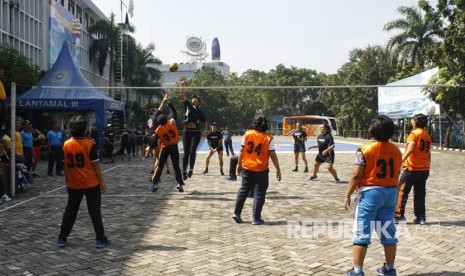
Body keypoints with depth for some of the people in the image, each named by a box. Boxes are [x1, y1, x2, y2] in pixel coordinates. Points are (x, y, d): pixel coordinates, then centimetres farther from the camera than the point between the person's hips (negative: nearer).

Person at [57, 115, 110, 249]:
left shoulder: (66, 144, 0)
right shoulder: (90, 144, -12)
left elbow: (65, 165, 6)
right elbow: (95, 165, -11)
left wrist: (67, 182, 17)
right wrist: (102, 181, -3)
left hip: (73, 184, 4)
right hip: (91, 183, -4)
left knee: (70, 210, 14)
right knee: (95, 211, 4)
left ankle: (62, 239, 18)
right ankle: (100, 239, 8)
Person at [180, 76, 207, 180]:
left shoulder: (200, 111, 8)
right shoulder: (188, 106, 8)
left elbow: (205, 121, 16)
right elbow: (183, 96, -2)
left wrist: (206, 130, 0)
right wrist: (182, 85, -12)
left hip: (196, 132, -1)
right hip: (186, 131, 1)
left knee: (192, 151, -10)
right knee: (186, 152, 1)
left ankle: (191, 170, -7)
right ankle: (184, 171, 4)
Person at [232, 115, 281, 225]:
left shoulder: (247, 134, -2)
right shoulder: (268, 138, -8)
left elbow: (241, 151, 0)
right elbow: (273, 155, -9)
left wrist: (239, 164, 11)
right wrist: (278, 170, -1)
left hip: (247, 168, 3)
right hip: (261, 170, -3)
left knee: (243, 190, 16)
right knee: (259, 193, 5)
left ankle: (236, 213, 17)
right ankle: (256, 218, 7)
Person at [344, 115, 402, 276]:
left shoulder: (365, 150, -13)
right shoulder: (396, 151, 4)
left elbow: (356, 175, -14)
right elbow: (397, 174, 11)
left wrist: (348, 195, -6)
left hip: (369, 192, -5)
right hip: (390, 193, 5)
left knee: (361, 233, 1)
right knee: (388, 232, 14)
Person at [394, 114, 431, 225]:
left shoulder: (414, 133, -8)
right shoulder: (427, 135, 14)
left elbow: (410, 149, -24)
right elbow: (428, 153, 19)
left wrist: (401, 160, -33)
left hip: (412, 168, -7)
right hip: (424, 169, 7)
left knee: (402, 191, 1)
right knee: (420, 193, 10)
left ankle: (399, 215, 0)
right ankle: (421, 217, 11)